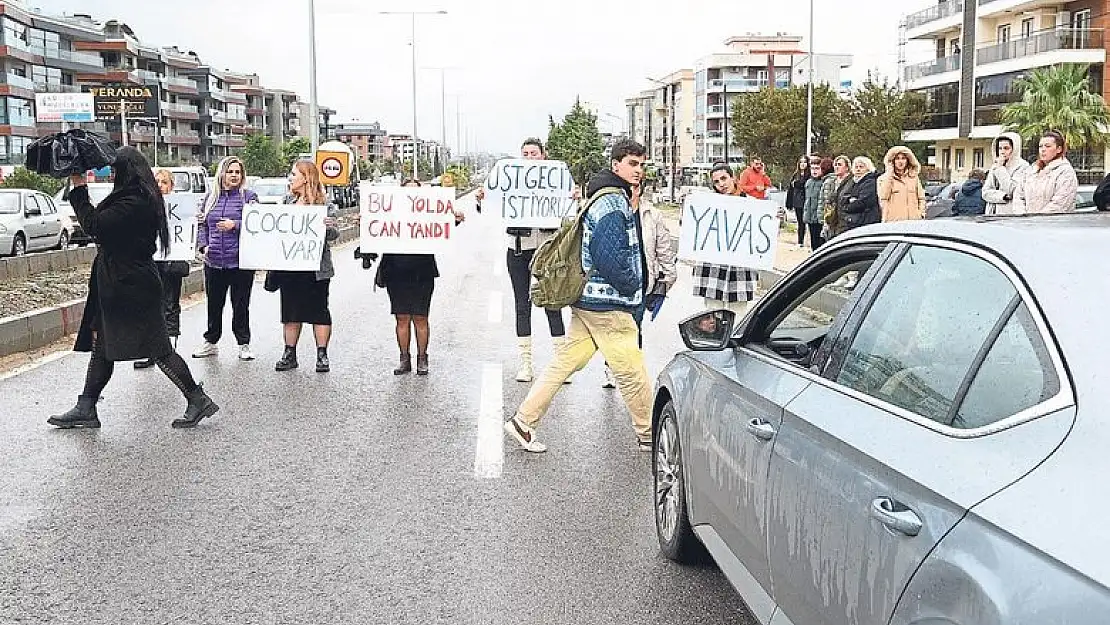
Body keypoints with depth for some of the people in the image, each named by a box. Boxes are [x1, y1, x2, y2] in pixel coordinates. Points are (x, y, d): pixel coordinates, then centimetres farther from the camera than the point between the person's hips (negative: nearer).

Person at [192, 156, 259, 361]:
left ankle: (244, 344, 13)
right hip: (213, 262, 4)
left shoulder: (249, 196, 1)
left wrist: (235, 225, -17)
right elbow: (203, 225, 17)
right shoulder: (210, 197, 13)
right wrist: (203, 245, 3)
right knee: (214, 304, 11)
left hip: (240, 262, -4)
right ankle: (211, 342, 23)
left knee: (241, 305, 3)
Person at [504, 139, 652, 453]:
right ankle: (649, 435, 15)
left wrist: (634, 284, 16)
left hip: (587, 301, 10)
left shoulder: (607, 198, 18)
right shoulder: (614, 203, -15)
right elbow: (608, 256, -24)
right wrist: (633, 286, -12)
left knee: (565, 362, 11)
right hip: (609, 304, -10)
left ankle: (523, 421, 13)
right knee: (632, 372, 2)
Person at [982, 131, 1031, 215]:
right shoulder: (994, 166, 17)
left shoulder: (1022, 166, 0)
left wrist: (1000, 168, -5)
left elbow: (1011, 191, -10)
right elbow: (985, 192, 9)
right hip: (992, 214, 4)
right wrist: (1002, 196, -9)